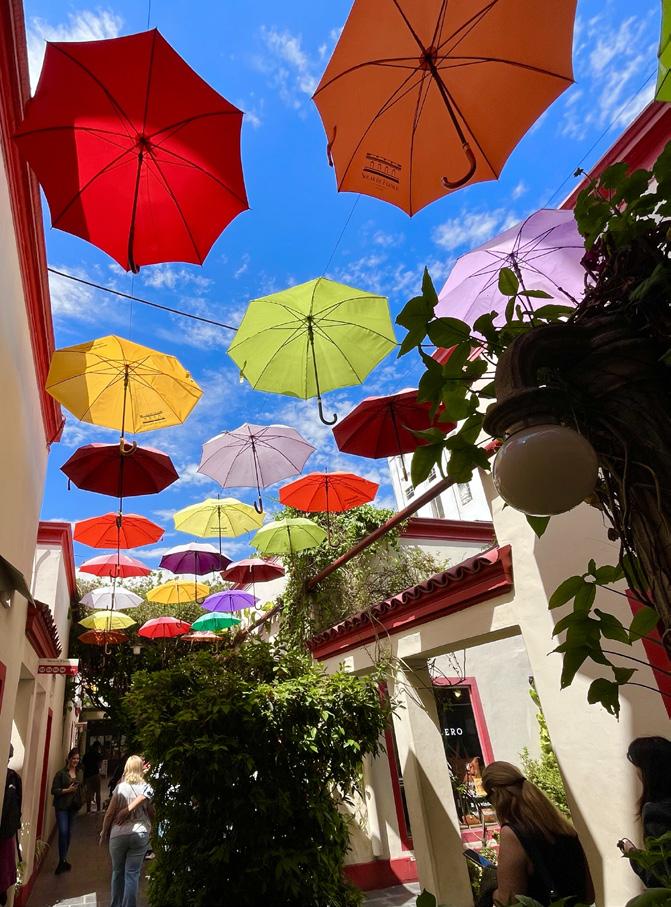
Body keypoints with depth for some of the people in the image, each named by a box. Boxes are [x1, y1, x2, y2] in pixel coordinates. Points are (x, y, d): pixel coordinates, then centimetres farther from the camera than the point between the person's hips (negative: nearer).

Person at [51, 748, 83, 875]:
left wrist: (81, 801, 3)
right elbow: (54, 790, -11)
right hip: (62, 807, -5)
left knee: (69, 833, 11)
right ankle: (62, 861, 3)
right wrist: (67, 790, -22)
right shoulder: (61, 773, -10)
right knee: (63, 832, -11)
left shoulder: (80, 773, 5)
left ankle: (63, 859, 26)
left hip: (74, 806, 5)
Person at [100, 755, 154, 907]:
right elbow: (151, 814, 1)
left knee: (118, 872, 19)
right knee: (132, 874, 7)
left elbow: (110, 813, -4)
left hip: (118, 834, 1)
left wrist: (104, 832, 10)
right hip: (140, 835, 0)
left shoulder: (120, 787, -5)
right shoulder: (146, 788, -2)